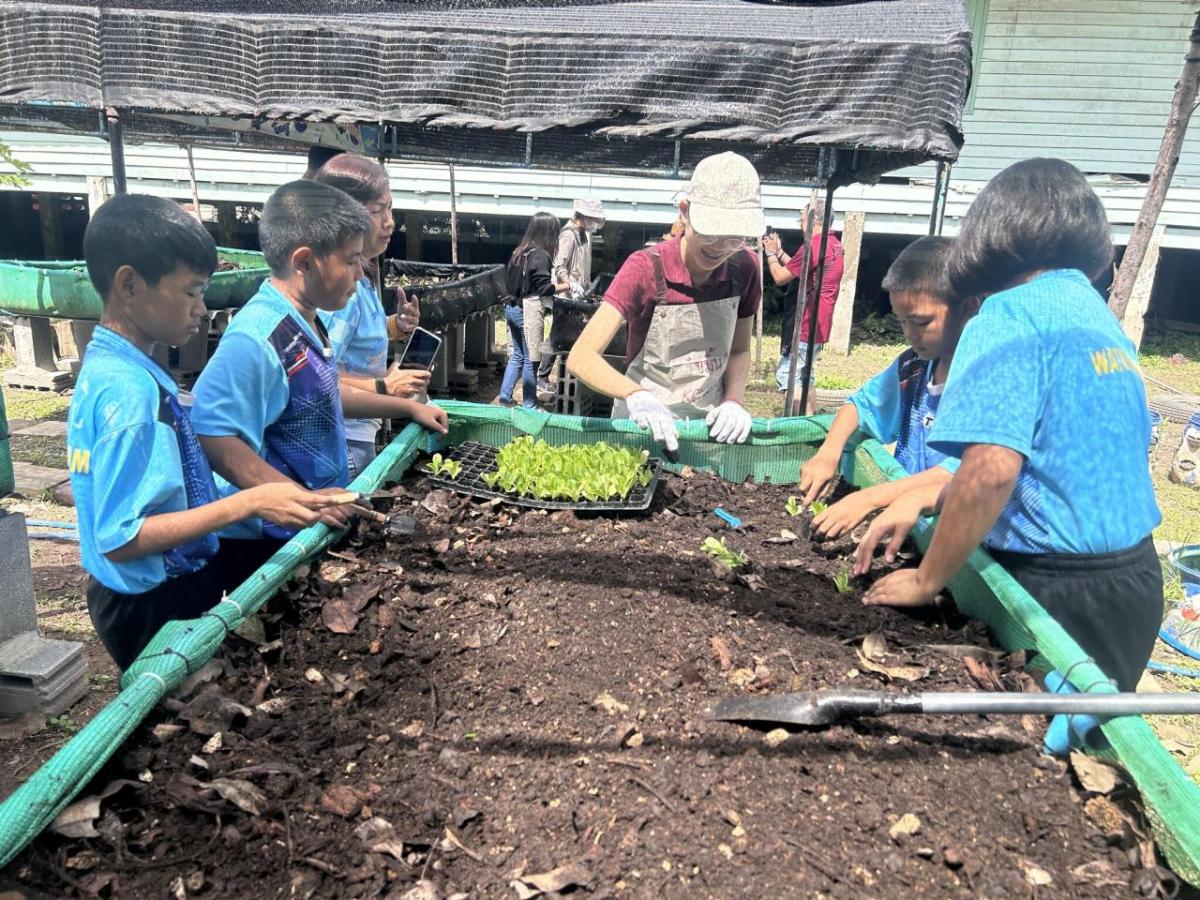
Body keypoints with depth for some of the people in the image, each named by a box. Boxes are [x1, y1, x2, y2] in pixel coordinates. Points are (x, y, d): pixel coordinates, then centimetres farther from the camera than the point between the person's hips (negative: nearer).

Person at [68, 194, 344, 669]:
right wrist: (247, 502, -28)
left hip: (172, 573, 9)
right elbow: (120, 537, -27)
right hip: (152, 605, -9)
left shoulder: (111, 364, 2)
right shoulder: (129, 389, -26)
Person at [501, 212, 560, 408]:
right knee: (530, 359, 2)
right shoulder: (541, 255, -15)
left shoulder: (519, 251, 9)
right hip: (527, 311, -8)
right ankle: (529, 405, 9)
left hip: (512, 308, 8)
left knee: (517, 356, 16)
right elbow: (545, 289, -18)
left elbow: (512, 281, 13)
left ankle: (505, 396, 16)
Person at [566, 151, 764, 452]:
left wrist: (733, 402, -12)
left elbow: (739, 351, 8)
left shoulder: (745, 269, -5)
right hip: (645, 426, -3)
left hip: (710, 426, 3)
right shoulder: (646, 269, -16)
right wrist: (635, 395, -41)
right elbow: (581, 358, -24)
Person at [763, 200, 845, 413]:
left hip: (805, 325, -10)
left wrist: (771, 254, 6)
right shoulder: (835, 245, 14)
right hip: (819, 325, 10)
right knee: (804, 378, 18)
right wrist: (779, 251, 22)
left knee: (786, 376, -8)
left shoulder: (814, 245, -17)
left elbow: (780, 277, -11)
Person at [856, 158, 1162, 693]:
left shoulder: (1010, 314, -15)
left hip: (1061, 588, -8)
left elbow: (991, 470, -26)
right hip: (1133, 576, 8)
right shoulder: (1099, 314, 10)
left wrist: (927, 580, -13)